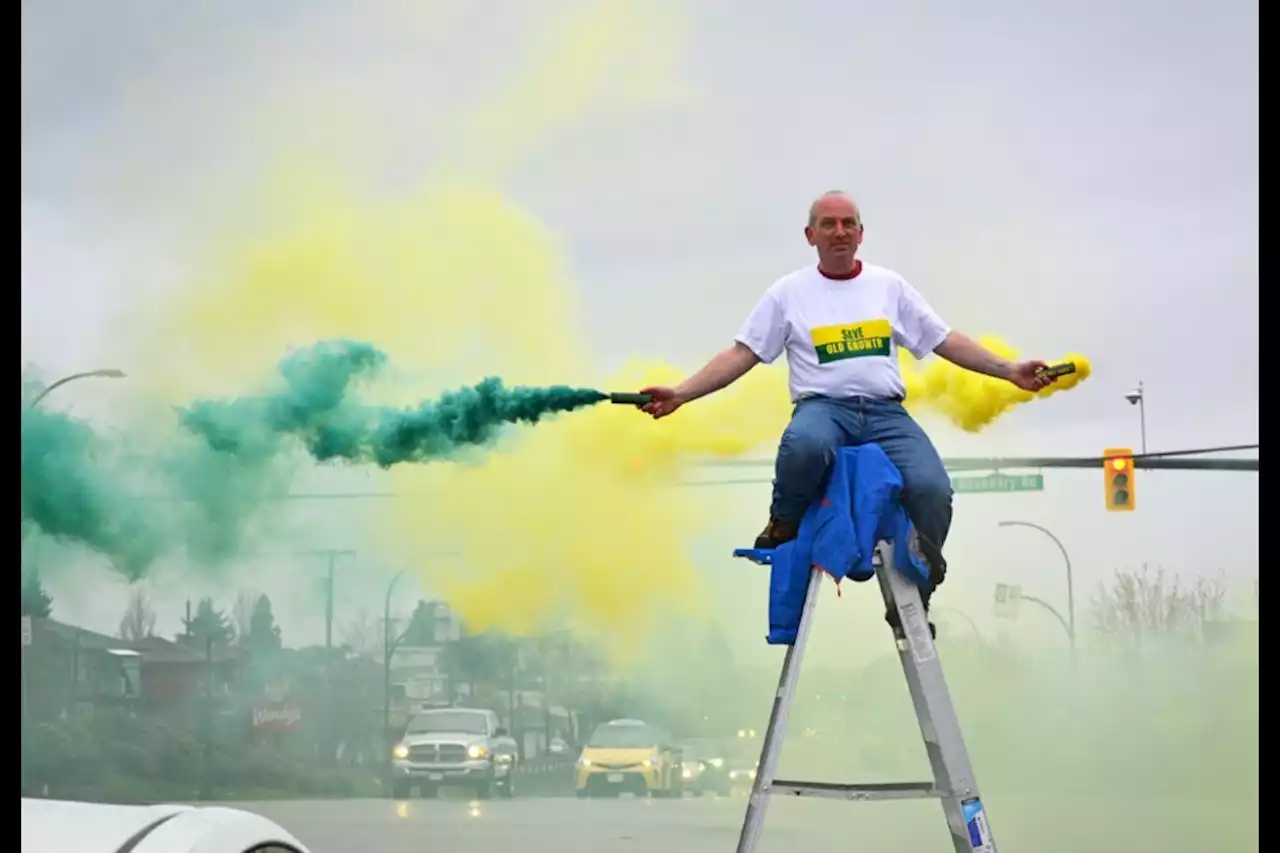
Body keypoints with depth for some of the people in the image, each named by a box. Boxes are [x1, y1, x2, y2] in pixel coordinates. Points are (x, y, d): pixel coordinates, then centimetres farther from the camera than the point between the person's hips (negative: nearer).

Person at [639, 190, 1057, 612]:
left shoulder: (890, 285, 16)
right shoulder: (789, 291, 10)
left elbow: (946, 341, 17)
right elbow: (742, 354, 6)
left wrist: (1009, 370, 7)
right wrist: (681, 394, -6)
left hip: (885, 412, 2)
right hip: (823, 407, -2)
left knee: (932, 489, -26)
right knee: (804, 444, -41)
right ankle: (783, 527, -9)